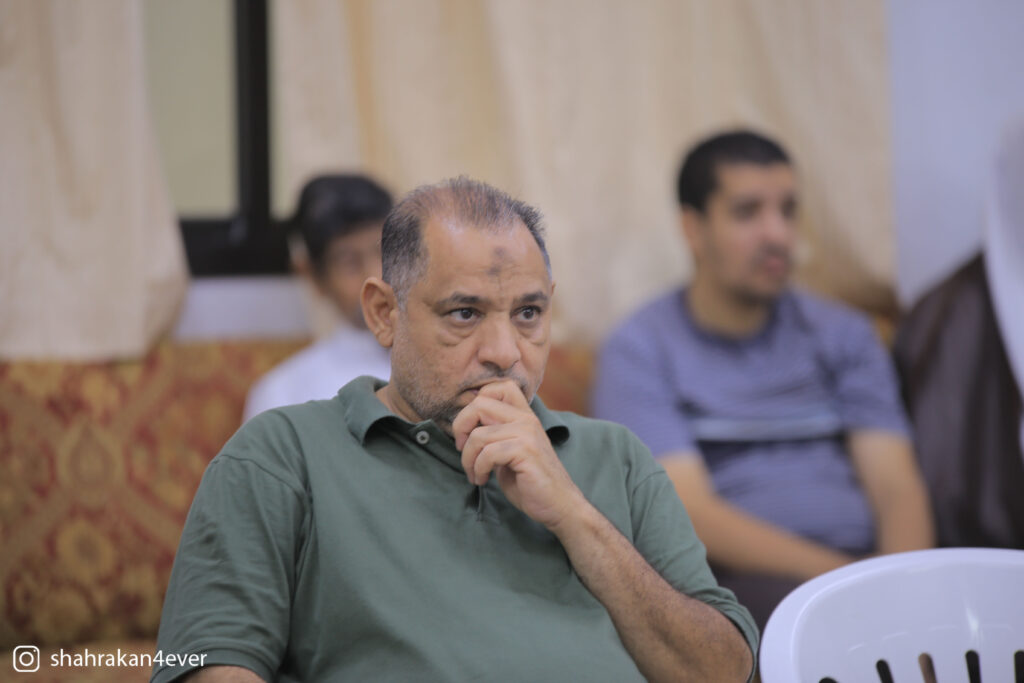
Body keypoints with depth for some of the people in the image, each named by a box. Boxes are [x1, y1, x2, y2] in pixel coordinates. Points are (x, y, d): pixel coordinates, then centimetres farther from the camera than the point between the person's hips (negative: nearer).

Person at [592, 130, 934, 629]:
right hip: (737, 581, -4)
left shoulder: (842, 334, 19)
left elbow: (895, 485, 8)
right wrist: (837, 576, -19)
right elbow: (691, 514, -6)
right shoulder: (639, 351, 5)